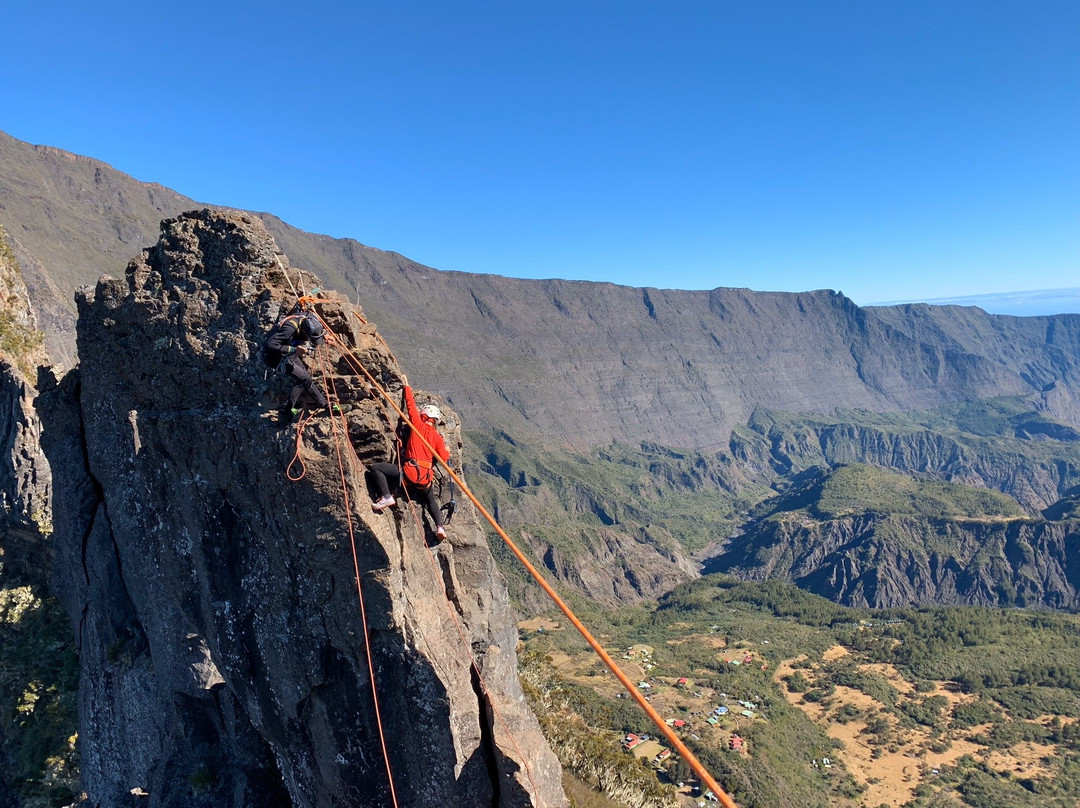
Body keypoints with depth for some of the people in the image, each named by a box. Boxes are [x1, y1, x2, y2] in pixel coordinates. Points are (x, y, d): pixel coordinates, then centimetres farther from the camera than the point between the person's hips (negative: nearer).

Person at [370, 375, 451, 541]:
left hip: (410, 473, -5)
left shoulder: (418, 425, 3)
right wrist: (446, 450, 27)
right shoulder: (438, 438, 10)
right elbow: (444, 459, 6)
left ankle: (387, 497, -9)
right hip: (427, 478, 5)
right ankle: (440, 526, 9)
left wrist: (407, 387, 24)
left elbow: (411, 405, 12)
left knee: (376, 468, 3)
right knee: (431, 500, 30)